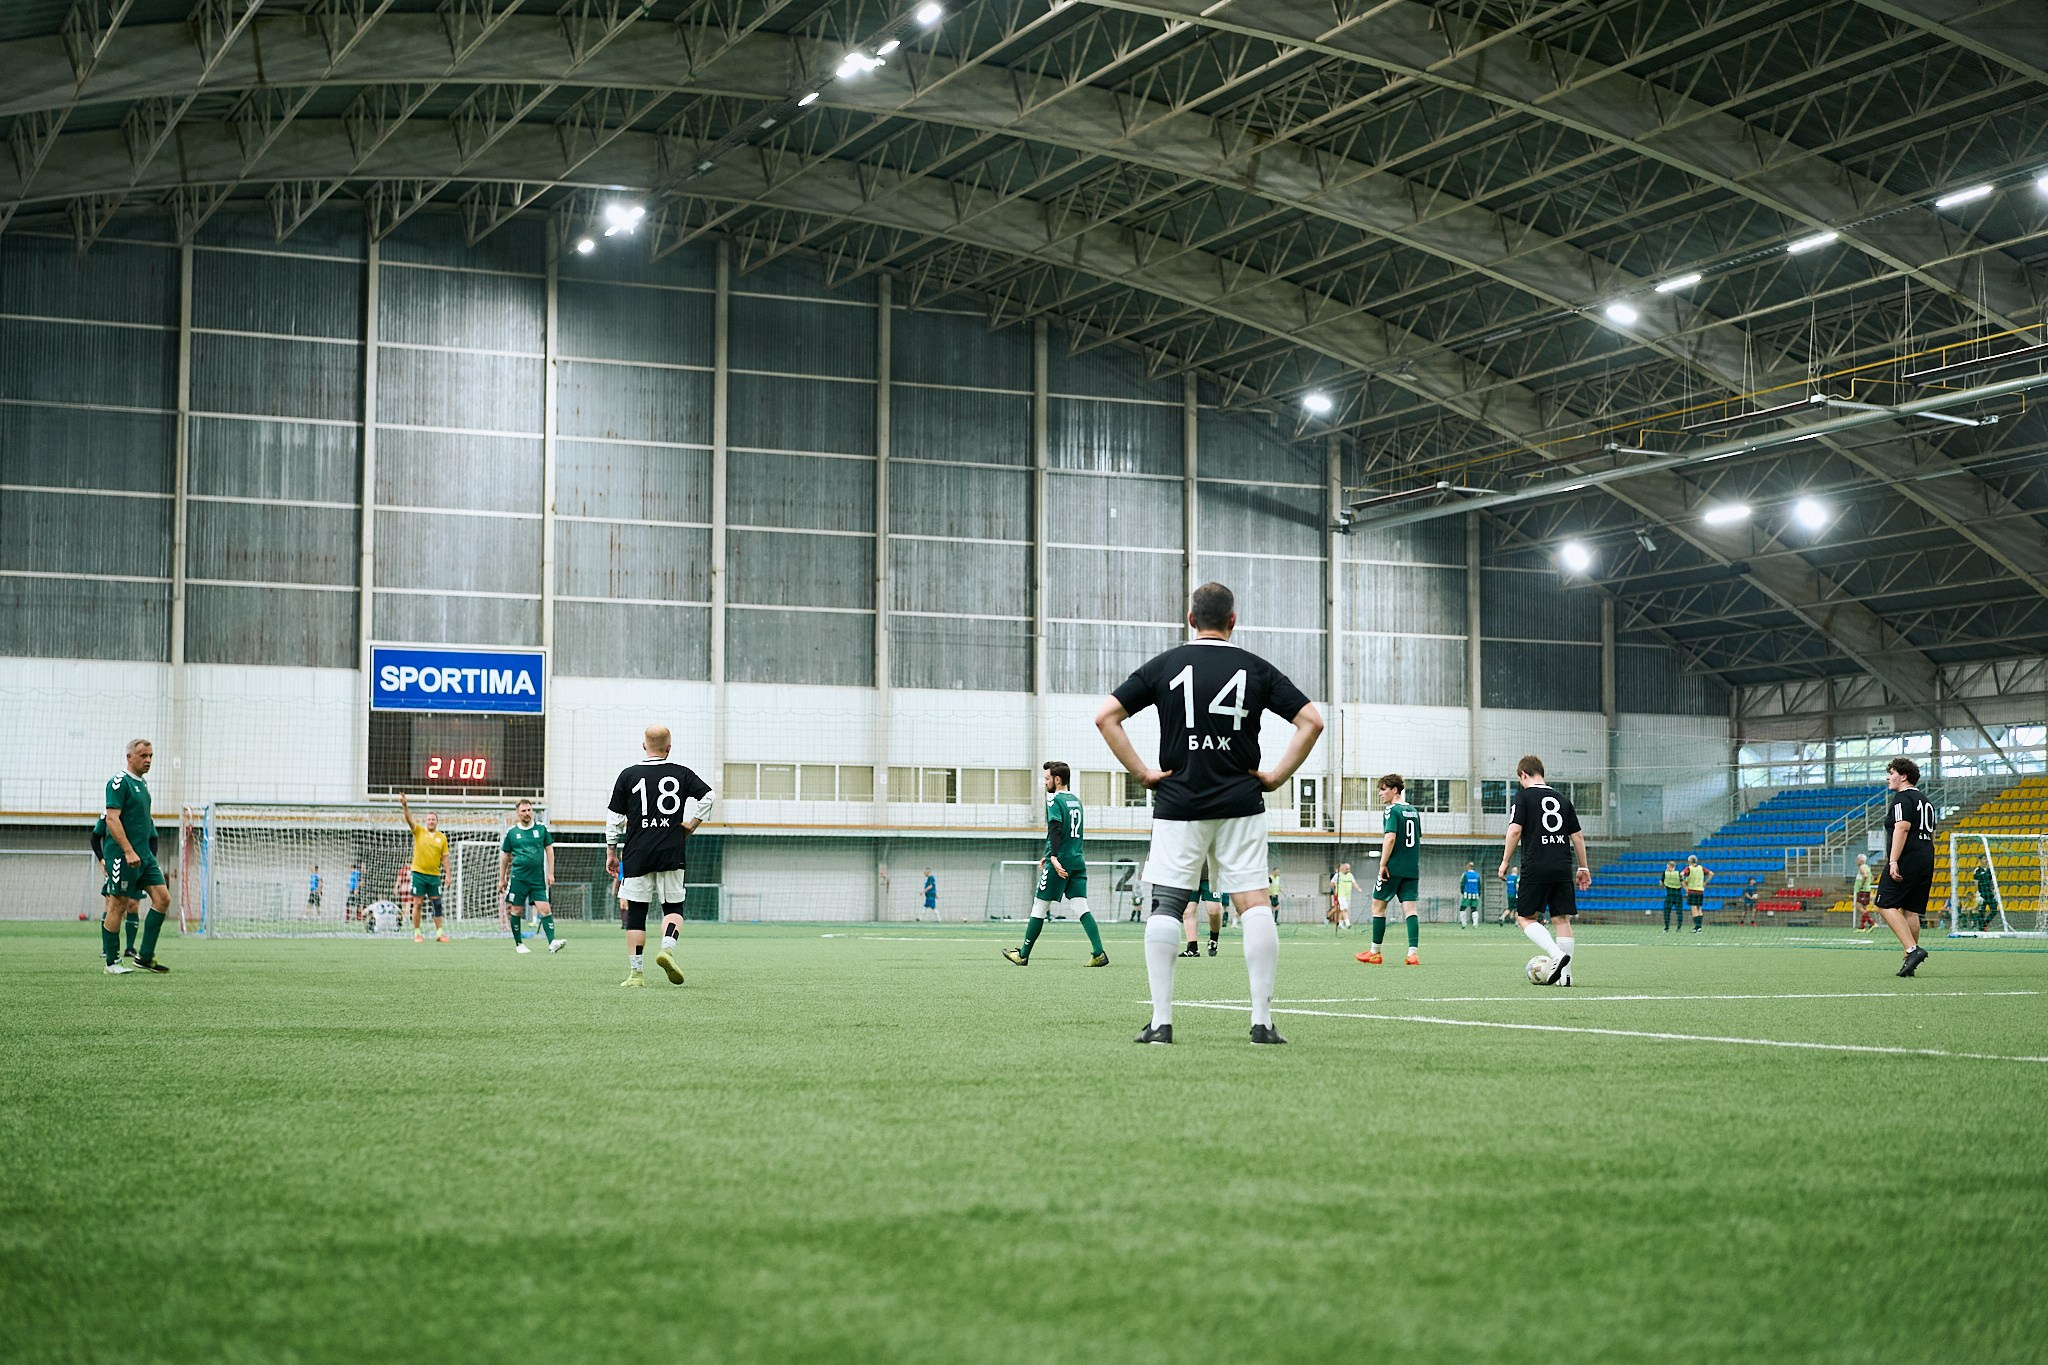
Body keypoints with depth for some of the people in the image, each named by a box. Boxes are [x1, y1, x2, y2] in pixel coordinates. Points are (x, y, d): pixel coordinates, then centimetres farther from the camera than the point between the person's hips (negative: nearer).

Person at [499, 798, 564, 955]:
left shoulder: (541, 828, 6)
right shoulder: (512, 832, 5)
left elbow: (549, 850, 10)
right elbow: (505, 856, 12)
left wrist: (550, 873, 3)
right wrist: (501, 879, 13)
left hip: (538, 878, 0)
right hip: (518, 877, 0)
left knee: (545, 909, -10)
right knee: (516, 910, 3)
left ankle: (552, 943, -16)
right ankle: (518, 944, 17)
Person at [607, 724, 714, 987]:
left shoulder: (628, 775, 2)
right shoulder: (681, 774, 3)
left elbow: (614, 818, 3)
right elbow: (707, 796, -6)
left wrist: (611, 852, 11)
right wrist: (691, 825, 4)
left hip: (636, 855, 0)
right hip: (671, 854, 0)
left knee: (636, 912, 4)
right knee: (673, 907, 11)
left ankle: (635, 973, 2)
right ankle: (667, 947, -17)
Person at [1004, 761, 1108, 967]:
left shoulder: (1055, 800, -8)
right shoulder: (1076, 800, 17)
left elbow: (1055, 829, -22)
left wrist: (1054, 857, -30)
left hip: (1060, 862, -7)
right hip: (1078, 861, 7)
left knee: (1039, 907, 4)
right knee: (1081, 908, 1)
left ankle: (1023, 955, 14)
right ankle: (1099, 954, -14)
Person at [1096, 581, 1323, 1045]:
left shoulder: (1164, 666, 3)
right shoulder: (1256, 669, 3)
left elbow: (1106, 716, -3)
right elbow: (1311, 720, -1)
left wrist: (1142, 773, 0)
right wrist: (1277, 776, 3)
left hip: (1177, 804, 0)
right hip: (1241, 806, 0)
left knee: (1165, 907, 2)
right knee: (1254, 904, 1)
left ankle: (1161, 1020, -2)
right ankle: (1263, 1020, -3)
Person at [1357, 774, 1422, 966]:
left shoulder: (1392, 810, -10)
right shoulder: (1414, 812, 14)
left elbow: (1390, 837, -20)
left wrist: (1383, 864, -17)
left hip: (1393, 868, -7)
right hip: (1412, 869, 7)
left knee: (1378, 905, 6)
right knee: (1411, 908, 1)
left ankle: (1375, 952, 12)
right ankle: (1413, 952, -11)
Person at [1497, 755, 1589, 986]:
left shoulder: (1524, 796, 0)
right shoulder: (1562, 798, 16)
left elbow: (1515, 830, -10)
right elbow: (1577, 836, 16)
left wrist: (1505, 861, -3)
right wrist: (1583, 867, 22)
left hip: (1536, 867, -5)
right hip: (1563, 868, 5)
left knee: (1525, 917, 3)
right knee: (1562, 919, 8)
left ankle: (1557, 955, -18)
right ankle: (1565, 974, 4)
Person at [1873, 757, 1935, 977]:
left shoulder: (1902, 798, -7)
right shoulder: (1926, 802, 22)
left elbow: (1902, 828, -19)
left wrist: (1893, 861, -23)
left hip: (1906, 860, -9)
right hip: (1926, 860, 9)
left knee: (1886, 905, -8)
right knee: (1911, 911, 8)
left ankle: (1912, 950, -21)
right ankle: (1910, 963, 6)